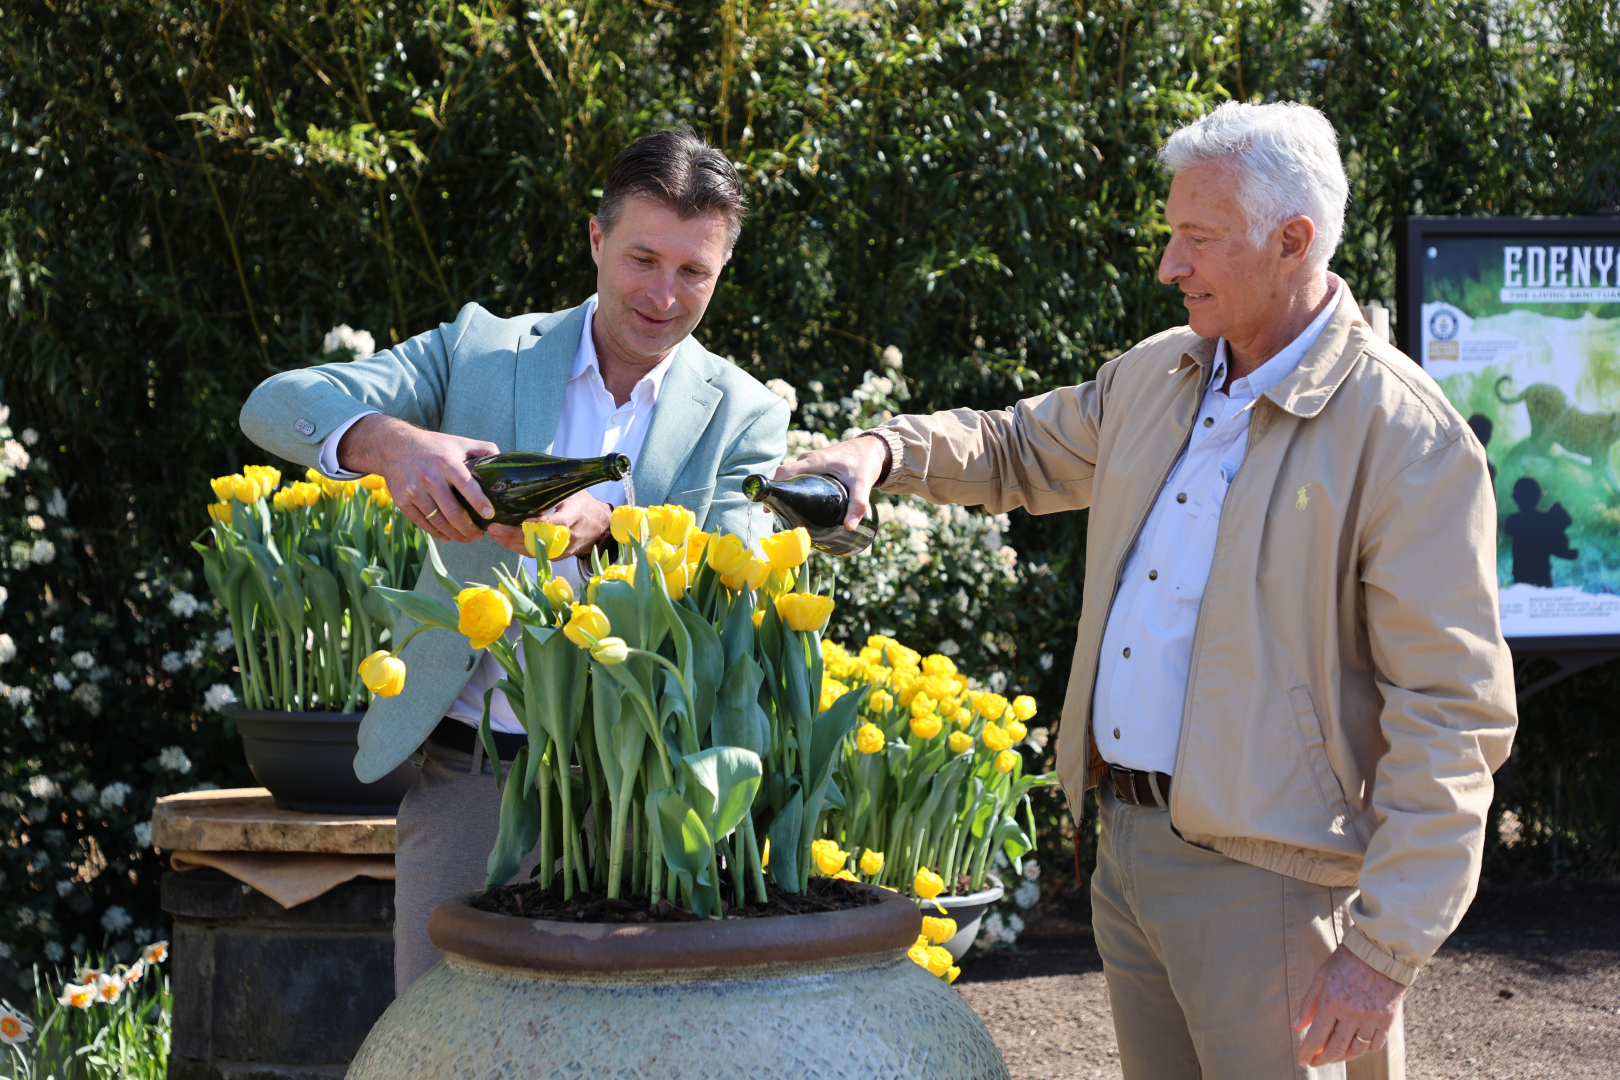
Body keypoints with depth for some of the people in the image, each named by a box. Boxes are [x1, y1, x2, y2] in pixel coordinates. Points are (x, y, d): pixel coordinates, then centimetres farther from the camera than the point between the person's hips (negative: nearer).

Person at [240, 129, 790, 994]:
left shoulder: (743, 416, 5)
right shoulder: (481, 350, 5)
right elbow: (276, 405, -3)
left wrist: (609, 527, -26)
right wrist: (390, 442, -26)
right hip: (467, 780, 0)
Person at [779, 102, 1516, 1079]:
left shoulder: (1408, 439, -14)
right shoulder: (1155, 378, 10)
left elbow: (1450, 717, -16)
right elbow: (1019, 449, 30)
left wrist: (1386, 950, -20)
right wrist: (886, 451, 8)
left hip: (1262, 879, -7)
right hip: (1125, 847, 7)